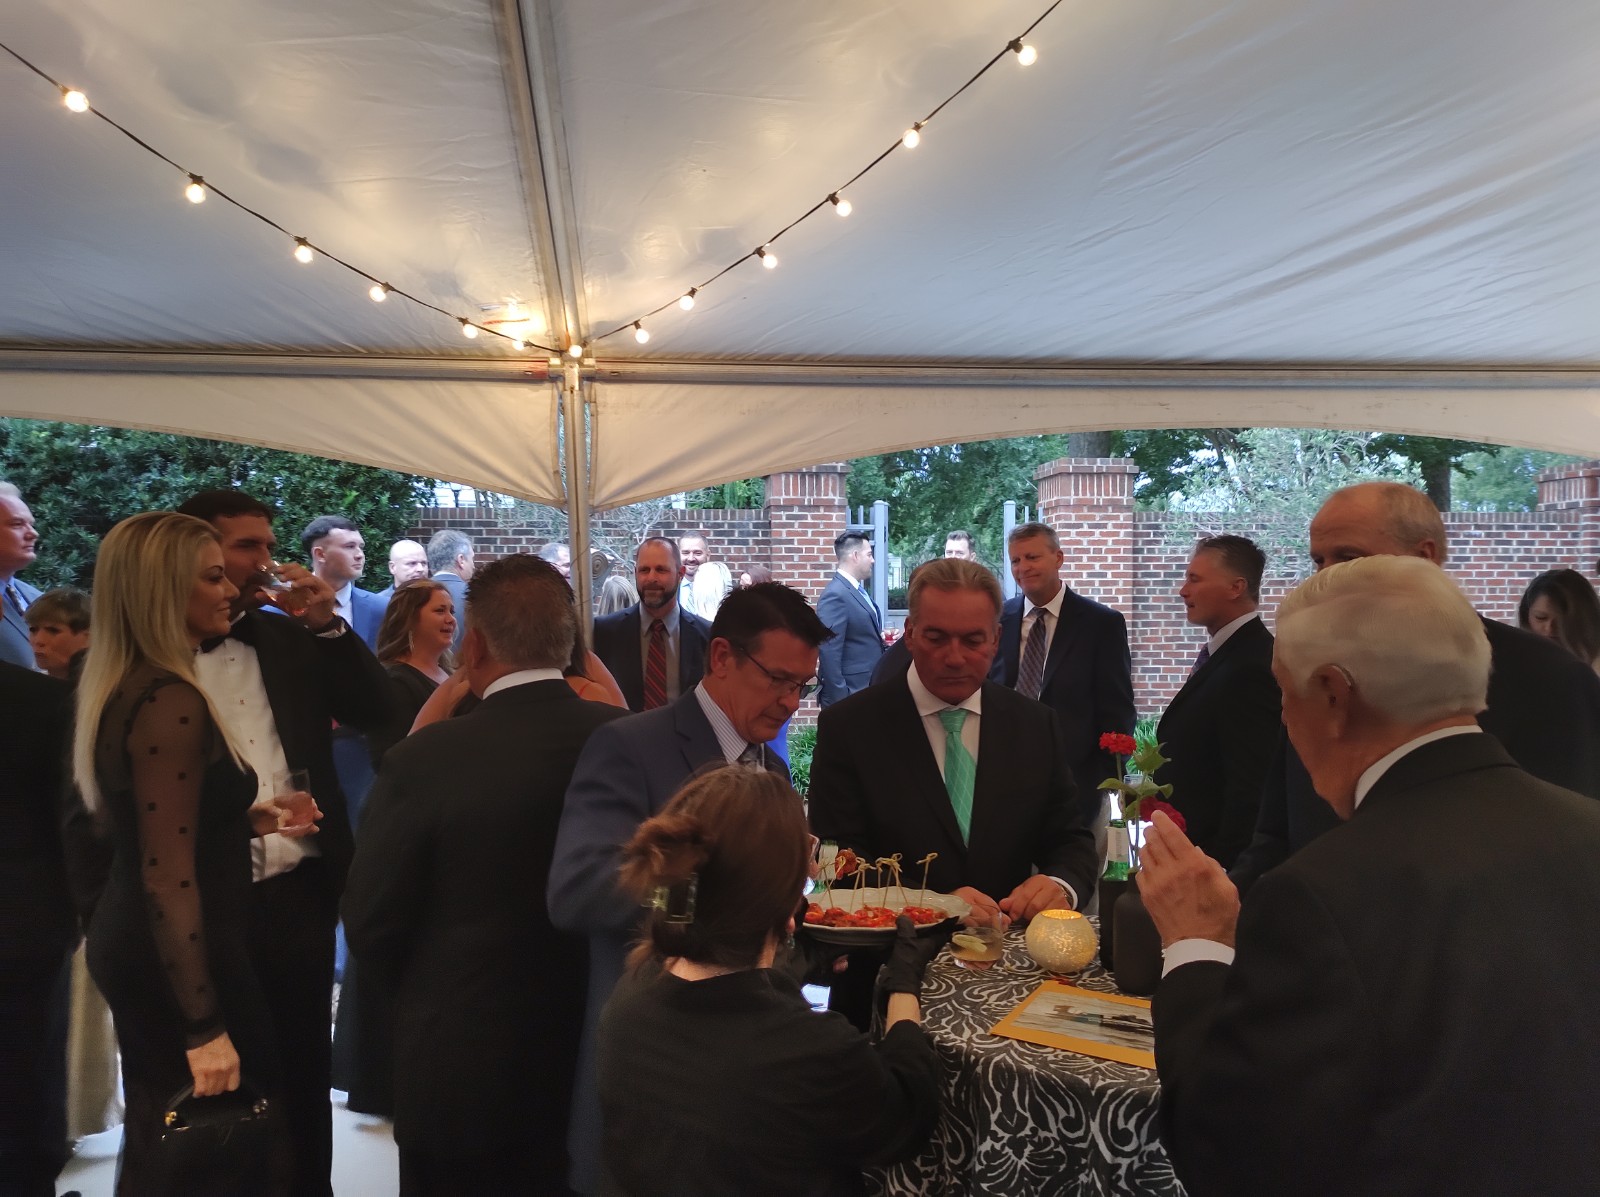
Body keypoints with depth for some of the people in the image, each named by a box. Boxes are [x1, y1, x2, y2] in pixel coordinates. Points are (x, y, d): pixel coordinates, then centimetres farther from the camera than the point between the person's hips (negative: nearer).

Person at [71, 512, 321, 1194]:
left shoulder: (123, 688, 7)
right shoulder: (171, 702, -23)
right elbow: (169, 877, -27)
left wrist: (249, 819, 11)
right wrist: (205, 1029, -25)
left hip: (129, 945, 10)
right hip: (176, 961, -10)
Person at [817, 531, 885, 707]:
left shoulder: (856, 588, 12)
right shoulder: (835, 595, -19)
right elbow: (829, 655, -23)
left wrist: (879, 637, 9)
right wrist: (839, 702, -24)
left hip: (867, 690, 10)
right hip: (849, 696, -10)